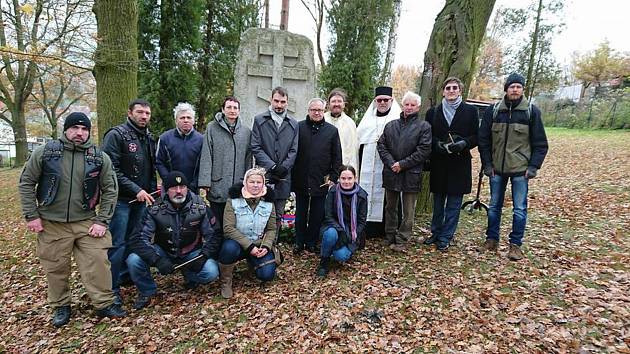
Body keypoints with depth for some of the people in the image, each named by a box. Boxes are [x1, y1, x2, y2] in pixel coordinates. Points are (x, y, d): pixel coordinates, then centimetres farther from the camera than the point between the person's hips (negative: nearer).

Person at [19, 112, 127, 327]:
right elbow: (26, 183, 4)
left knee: (97, 263, -1)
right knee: (56, 267, 11)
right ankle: (61, 307, 31)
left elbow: (110, 190, 0)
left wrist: (102, 221, -5)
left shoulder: (100, 157, -2)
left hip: (87, 223, 0)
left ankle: (104, 304, 14)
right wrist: (31, 215, -2)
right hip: (52, 224, 0)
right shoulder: (45, 153, -3)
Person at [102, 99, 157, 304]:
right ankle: (112, 288, 6)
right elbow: (112, 170, -18)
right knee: (117, 244, -4)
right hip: (121, 200, -7)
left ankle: (126, 276, 31)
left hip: (142, 199, 7)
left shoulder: (149, 138, 13)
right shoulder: (116, 135, -10)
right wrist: (136, 190, -20)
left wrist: (152, 191, 10)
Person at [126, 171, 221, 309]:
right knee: (134, 260, -26)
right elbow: (138, 238, -18)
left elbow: (214, 235, -4)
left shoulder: (200, 207, -12)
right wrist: (158, 260, -32)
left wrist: (203, 256, -20)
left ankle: (190, 277, 10)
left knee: (211, 272, -27)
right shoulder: (155, 209, -13)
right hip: (163, 252, 1)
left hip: (191, 253, 0)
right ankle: (147, 291, 4)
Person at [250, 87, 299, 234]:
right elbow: (255, 147, -3)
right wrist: (272, 167, -13)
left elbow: (293, 150, 6)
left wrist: (283, 168, -10)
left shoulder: (293, 124, 12)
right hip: (263, 176, -2)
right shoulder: (259, 120, 4)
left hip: (284, 177, 3)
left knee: (278, 216, 10)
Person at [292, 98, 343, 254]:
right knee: (300, 213, 11)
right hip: (301, 180, 0)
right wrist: (292, 175, -2)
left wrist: (333, 178, 0)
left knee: (317, 215, 8)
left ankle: (311, 243, 23)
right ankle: (299, 242, 25)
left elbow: (337, 157, 5)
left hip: (321, 181, 0)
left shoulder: (332, 130, 4)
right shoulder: (299, 127, 2)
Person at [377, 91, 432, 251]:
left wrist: (402, 164, -14)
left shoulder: (424, 126, 1)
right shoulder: (391, 125, 12)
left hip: (411, 174, -3)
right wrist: (391, 163, -10)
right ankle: (390, 238, 27)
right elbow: (381, 145, 6)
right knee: (390, 207, 13)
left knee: (408, 211, 3)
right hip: (391, 173, 4)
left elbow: (424, 150, -9)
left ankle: (401, 240, 15)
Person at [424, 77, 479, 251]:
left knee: (453, 204, 3)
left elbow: (476, 137, 2)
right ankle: (436, 233, 25)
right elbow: (428, 137, 7)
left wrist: (464, 143, -17)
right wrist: (437, 144, -12)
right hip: (439, 164, 2)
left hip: (460, 164, -2)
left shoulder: (470, 111, 2)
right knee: (438, 202, 11)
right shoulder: (433, 112, 7)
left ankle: (445, 238, 13)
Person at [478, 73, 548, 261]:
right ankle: (492, 240, 24)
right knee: (494, 206, 11)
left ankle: (515, 245, 14)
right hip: (497, 168, 2)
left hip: (520, 169, -2)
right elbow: (483, 139, 5)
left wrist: (534, 166, -7)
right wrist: (487, 164, -1)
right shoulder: (493, 110, 2)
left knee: (520, 209, 2)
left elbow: (540, 143, 1)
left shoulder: (532, 111, -1)